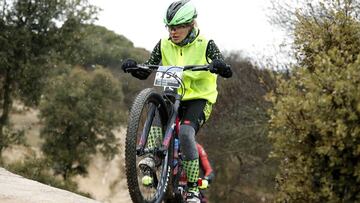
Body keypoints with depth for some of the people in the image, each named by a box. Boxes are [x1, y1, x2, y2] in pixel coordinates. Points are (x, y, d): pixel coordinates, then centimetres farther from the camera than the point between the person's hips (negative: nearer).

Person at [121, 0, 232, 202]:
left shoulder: (205, 45, -10)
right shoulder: (164, 45, 0)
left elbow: (227, 72, -20)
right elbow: (145, 72, 0)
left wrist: (220, 66, -44)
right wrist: (133, 67, -23)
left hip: (199, 99, -4)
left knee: (185, 133, -30)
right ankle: (152, 154, -33)